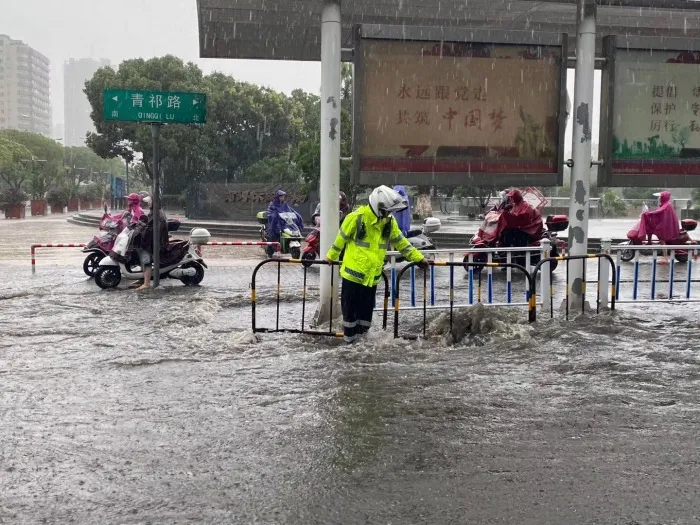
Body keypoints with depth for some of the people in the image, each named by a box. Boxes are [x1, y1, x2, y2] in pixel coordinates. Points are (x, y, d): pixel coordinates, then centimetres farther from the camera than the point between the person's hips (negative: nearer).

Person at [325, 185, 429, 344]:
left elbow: (400, 242, 11)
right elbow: (341, 239, -2)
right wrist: (331, 257, 10)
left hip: (372, 276, 4)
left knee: (367, 309, 12)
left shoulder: (389, 221, -1)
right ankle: (350, 337, 21)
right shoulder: (356, 218, -17)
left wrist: (418, 258, 8)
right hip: (353, 273, -4)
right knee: (350, 307, 6)